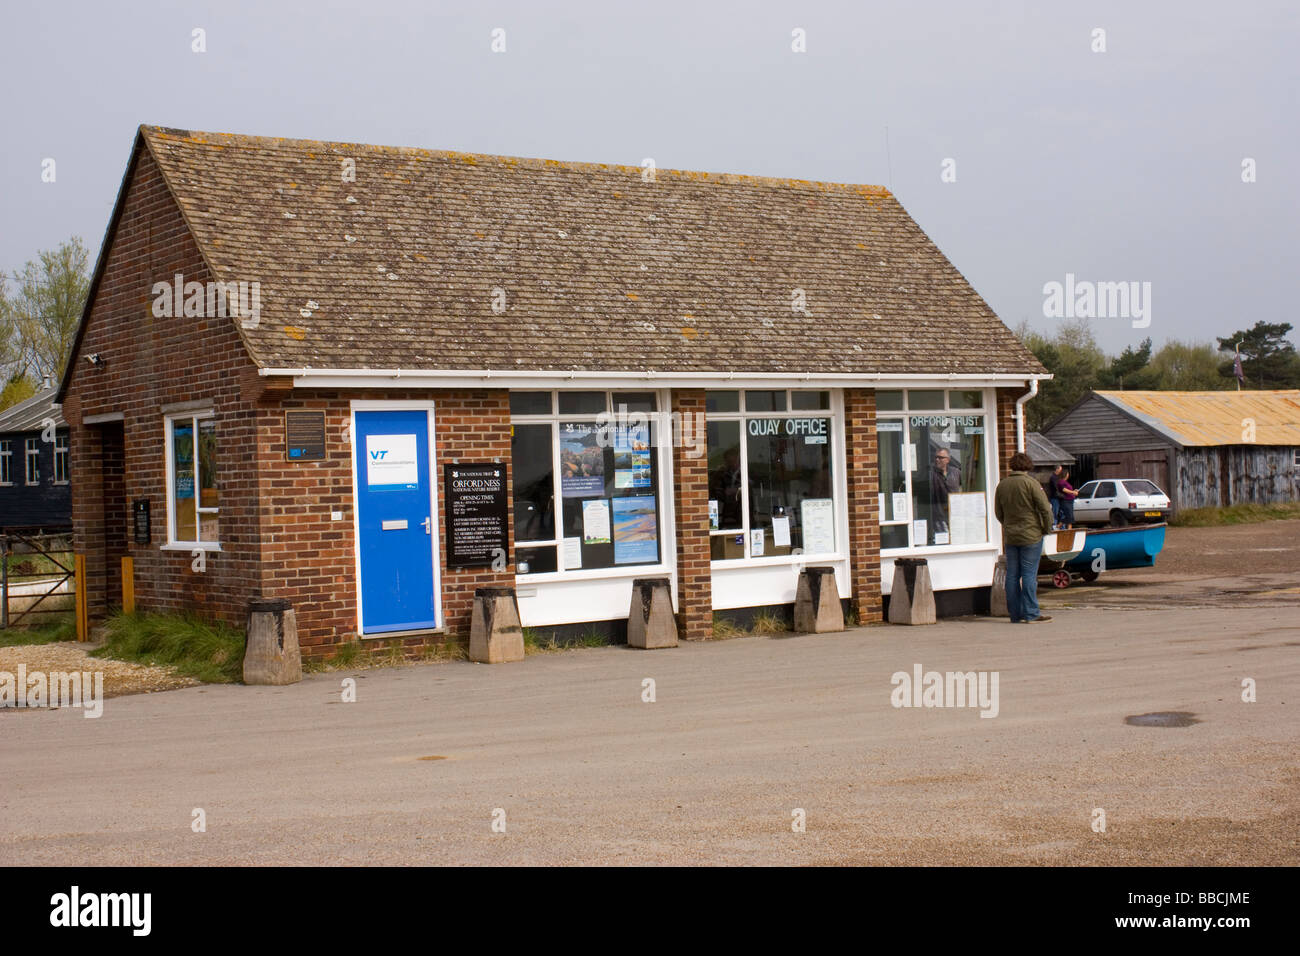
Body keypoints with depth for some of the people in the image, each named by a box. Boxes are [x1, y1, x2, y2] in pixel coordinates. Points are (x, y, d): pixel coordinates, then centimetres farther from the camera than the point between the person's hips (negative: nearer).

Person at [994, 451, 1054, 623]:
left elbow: (998, 512, 14)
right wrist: (1047, 528, -1)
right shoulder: (1030, 483, -11)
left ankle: (1015, 614, 9)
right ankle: (1030, 614, -5)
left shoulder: (1002, 485, 6)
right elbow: (1045, 508, -13)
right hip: (1031, 535, -5)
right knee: (1029, 574, -4)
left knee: (1012, 575, 7)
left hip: (1010, 537, 5)